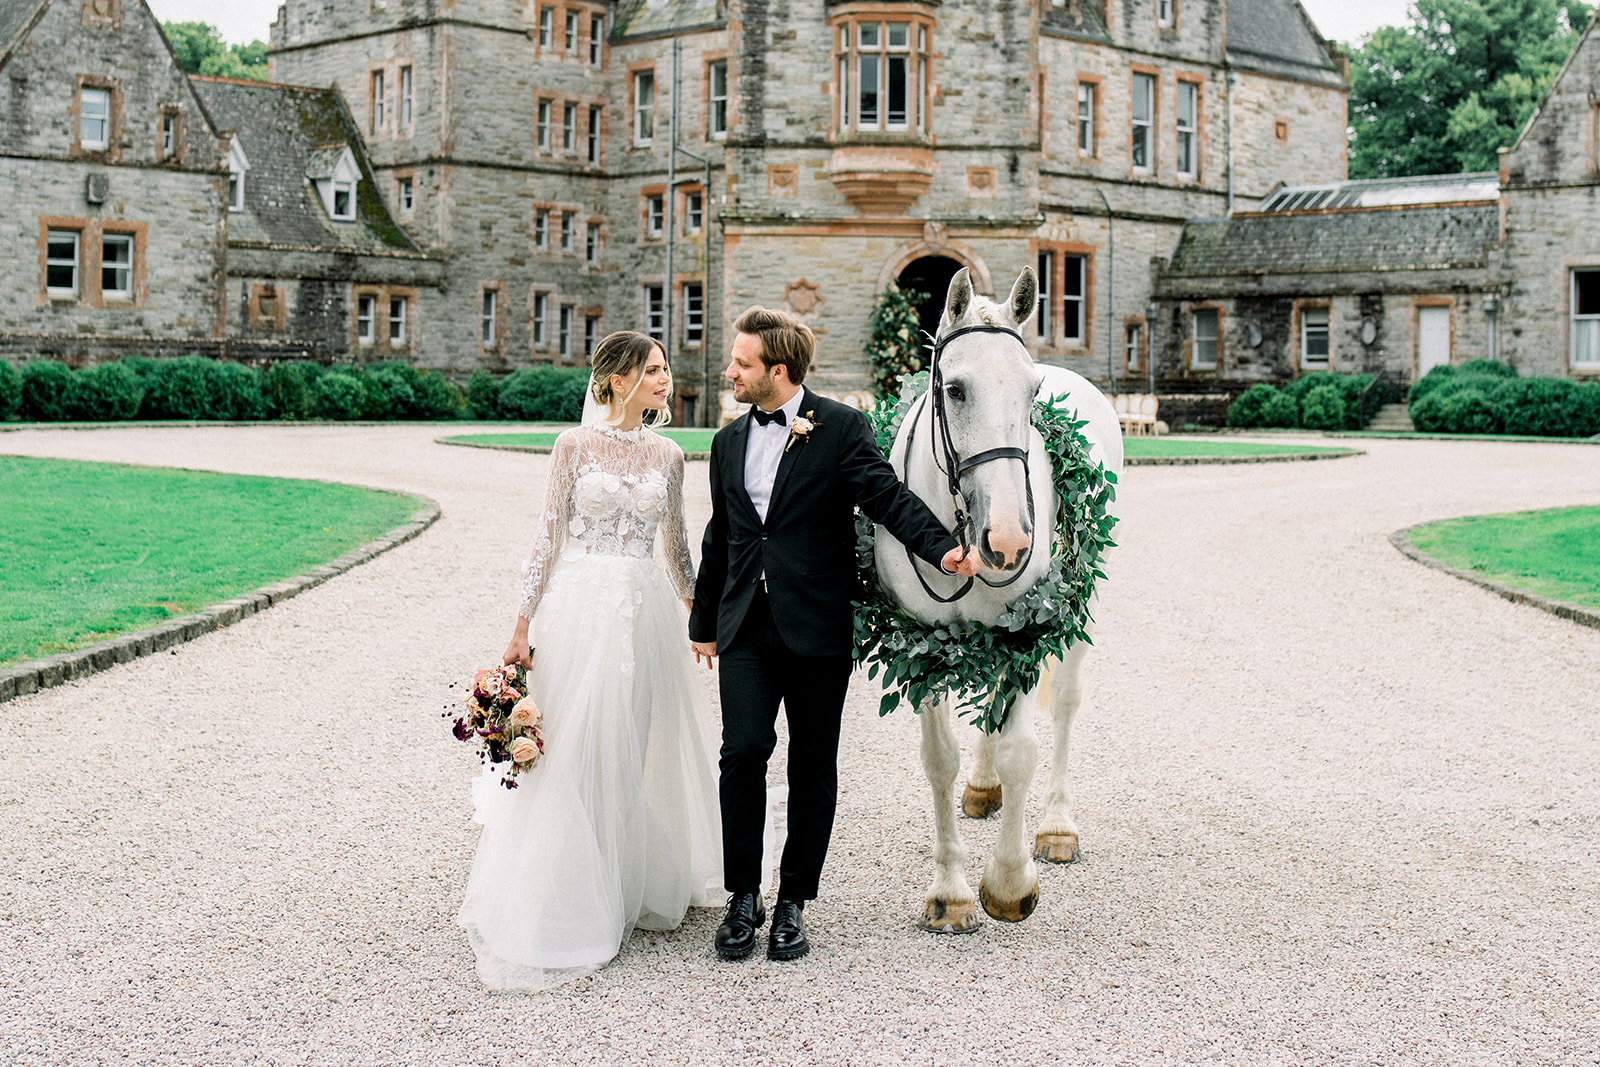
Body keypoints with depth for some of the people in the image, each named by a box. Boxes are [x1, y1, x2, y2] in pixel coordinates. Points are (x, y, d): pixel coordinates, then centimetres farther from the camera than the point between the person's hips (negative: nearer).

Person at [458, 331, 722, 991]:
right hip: (577, 607, -3)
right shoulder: (576, 445, -2)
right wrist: (523, 625, -5)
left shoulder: (667, 455, 8)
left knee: (637, 752, 9)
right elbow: (549, 535, -2)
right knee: (570, 754, 0)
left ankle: (639, 886, 25)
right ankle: (564, 905, 9)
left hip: (643, 610, 3)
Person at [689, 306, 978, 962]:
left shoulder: (841, 428, -2)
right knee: (743, 752, -7)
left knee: (813, 766, 5)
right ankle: (744, 897, 7)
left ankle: (793, 902, 17)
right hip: (746, 627, 3)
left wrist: (941, 549, -28)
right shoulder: (729, 442, 15)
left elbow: (888, 497, -11)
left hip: (816, 629, -3)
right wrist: (704, 623, 26)